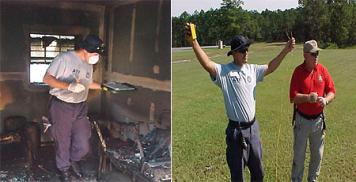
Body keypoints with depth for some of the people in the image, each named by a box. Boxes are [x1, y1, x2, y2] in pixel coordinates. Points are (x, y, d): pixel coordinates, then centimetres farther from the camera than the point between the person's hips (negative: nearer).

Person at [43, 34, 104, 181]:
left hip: (80, 108, 6)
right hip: (61, 106, -6)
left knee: (83, 145, 5)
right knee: (63, 142, 8)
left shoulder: (88, 65, 10)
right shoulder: (64, 58, -14)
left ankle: (74, 160, 37)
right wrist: (69, 86, -27)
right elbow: (47, 78, -16)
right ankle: (64, 169, 33)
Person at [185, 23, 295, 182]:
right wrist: (193, 42, -45)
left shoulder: (252, 69, 5)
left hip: (253, 127, 6)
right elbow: (207, 64, -31)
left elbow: (270, 68, 18)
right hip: (236, 130, -6)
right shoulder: (223, 71, -14)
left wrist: (285, 50, 12)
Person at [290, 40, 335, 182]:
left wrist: (326, 100, -19)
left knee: (317, 154, 17)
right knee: (299, 154, 9)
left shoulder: (323, 70, -2)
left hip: (318, 119, 3)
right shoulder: (298, 71, -11)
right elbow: (293, 97, -16)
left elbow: (332, 91, 1)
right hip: (302, 119, -3)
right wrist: (308, 97, -31)